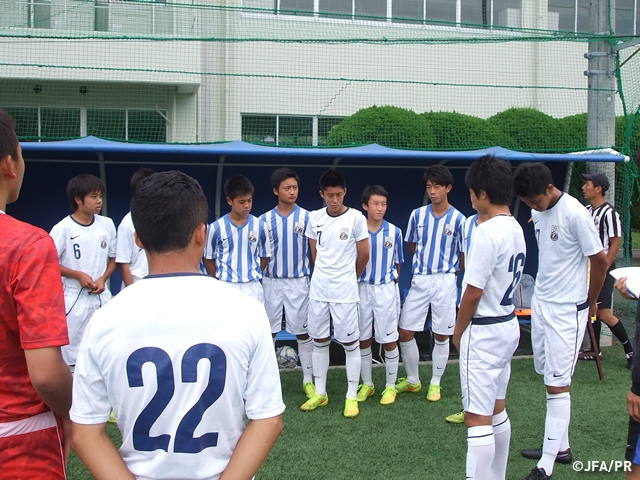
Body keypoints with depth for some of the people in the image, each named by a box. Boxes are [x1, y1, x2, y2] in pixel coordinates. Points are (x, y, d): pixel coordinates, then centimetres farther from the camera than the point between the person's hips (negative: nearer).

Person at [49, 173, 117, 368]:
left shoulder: (107, 224, 2)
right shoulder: (63, 228, -11)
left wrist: (103, 279, -6)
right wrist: (78, 275, -14)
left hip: (102, 299, 4)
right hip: (74, 301, -4)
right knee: (72, 354, 0)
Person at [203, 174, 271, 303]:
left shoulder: (259, 225, 0)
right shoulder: (216, 227, -5)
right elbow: (209, 259, 5)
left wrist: (253, 277, 6)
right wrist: (221, 282, 2)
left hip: (253, 288, 1)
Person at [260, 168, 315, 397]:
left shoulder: (307, 217, -2)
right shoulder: (265, 219, 2)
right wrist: (260, 275, 0)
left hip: (298, 281, -1)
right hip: (271, 282, 1)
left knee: (303, 331, 4)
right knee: (268, 331, 7)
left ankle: (308, 379, 12)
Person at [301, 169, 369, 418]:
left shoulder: (356, 218, -8)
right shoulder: (314, 218, 3)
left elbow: (364, 255, 0)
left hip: (345, 291, -4)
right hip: (318, 289, 4)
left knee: (350, 342, 2)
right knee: (320, 340, 11)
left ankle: (352, 396, 11)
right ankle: (320, 393, 22)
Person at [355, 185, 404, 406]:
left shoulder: (394, 232, -5)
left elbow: (398, 263, 5)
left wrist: (391, 285, 6)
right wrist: (356, 283, 0)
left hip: (386, 290, -1)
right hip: (362, 288, 1)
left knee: (389, 340, 4)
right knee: (363, 339, 10)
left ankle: (391, 386, 17)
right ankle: (367, 384, 25)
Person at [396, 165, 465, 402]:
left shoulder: (458, 219, -7)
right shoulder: (417, 214, 1)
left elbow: (464, 256, 2)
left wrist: (447, 267, 8)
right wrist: (425, 261, 8)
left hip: (445, 282, -3)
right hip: (419, 280, 3)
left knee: (441, 336, 6)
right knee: (405, 332, 3)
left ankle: (435, 383, 22)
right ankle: (413, 380, 21)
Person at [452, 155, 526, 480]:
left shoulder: (487, 231, -21)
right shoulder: (515, 229, 7)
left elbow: (473, 292, -19)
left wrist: (459, 331, -4)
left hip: (484, 332, -10)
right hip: (508, 325, 10)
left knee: (477, 418, -5)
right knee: (497, 411, 19)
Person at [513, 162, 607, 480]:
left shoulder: (574, 213, -18)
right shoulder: (538, 212, 5)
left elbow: (600, 260, -10)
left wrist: (590, 302, 2)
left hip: (566, 310, -7)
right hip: (540, 303, 8)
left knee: (557, 384, -5)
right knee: (549, 378, 12)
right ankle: (560, 447, 25)